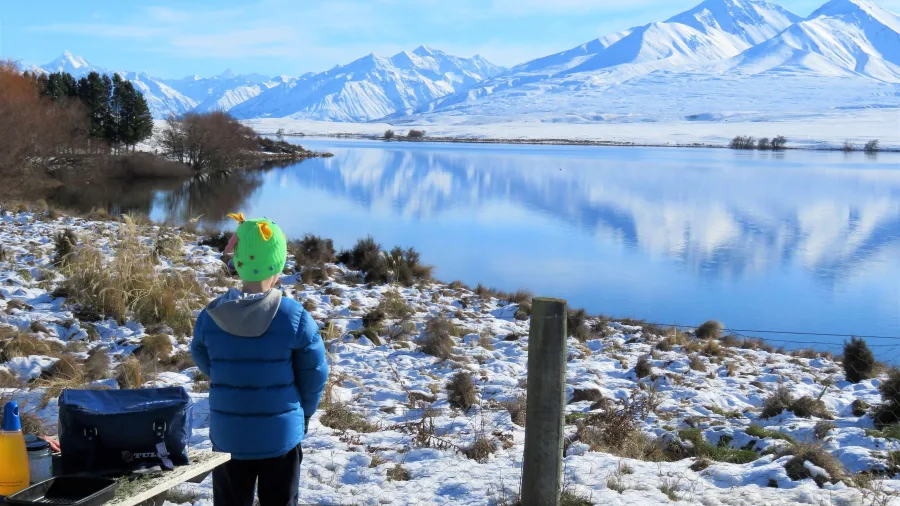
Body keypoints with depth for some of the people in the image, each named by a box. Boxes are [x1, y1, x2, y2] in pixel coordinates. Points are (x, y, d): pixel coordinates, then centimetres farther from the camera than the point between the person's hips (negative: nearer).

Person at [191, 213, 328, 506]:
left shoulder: (209, 317, -10)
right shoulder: (296, 317, -17)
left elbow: (206, 366, 6)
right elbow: (314, 375, -6)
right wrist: (304, 412, 14)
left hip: (227, 436, 2)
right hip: (281, 436, -2)